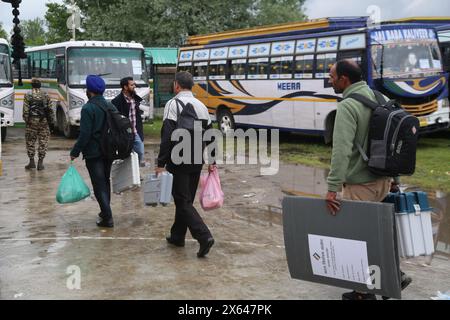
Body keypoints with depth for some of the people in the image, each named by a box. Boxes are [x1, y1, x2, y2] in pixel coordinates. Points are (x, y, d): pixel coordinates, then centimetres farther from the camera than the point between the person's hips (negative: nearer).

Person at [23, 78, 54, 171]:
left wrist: (26, 120, 2)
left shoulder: (28, 96, -3)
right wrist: (51, 122, 11)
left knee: (30, 141, 10)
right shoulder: (45, 96, 5)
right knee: (43, 142, 6)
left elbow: (26, 110, -7)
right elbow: (50, 110, 5)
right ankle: (40, 163, 5)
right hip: (44, 122, 2)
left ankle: (32, 162, 13)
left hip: (32, 121, -2)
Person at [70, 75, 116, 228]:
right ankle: (105, 211, 32)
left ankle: (107, 218, -5)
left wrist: (75, 152, -10)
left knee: (99, 185, -3)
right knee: (105, 181, 21)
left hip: (93, 153, -7)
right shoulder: (111, 106, 7)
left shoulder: (88, 108, -15)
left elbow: (84, 134, -19)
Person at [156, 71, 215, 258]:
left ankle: (204, 237, -15)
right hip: (197, 162, 7)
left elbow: (167, 136, -18)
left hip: (179, 162, -7)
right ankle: (177, 236, 28)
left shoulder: (174, 104, -11)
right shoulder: (201, 106, 11)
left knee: (183, 202, -3)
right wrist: (212, 162, 20)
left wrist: (161, 163, -16)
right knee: (186, 199, 17)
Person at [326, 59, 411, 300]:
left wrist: (332, 189, -29)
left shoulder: (348, 106, -18)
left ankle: (365, 292, 15)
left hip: (360, 185, -9)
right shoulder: (379, 99, 9)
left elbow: (341, 150, -28)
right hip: (383, 180, 9)